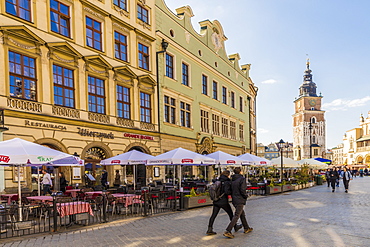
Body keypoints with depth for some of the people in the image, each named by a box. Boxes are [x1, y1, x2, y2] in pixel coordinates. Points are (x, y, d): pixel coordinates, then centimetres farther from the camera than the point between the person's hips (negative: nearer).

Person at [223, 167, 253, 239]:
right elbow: (242, 190, -20)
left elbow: (230, 190, 9)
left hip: (234, 200, 8)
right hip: (240, 200, -8)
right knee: (236, 216, -6)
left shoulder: (232, 180, 7)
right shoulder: (242, 179, -14)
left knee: (242, 214, 23)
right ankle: (228, 231, -11)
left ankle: (246, 228, 37)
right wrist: (246, 196, -3)